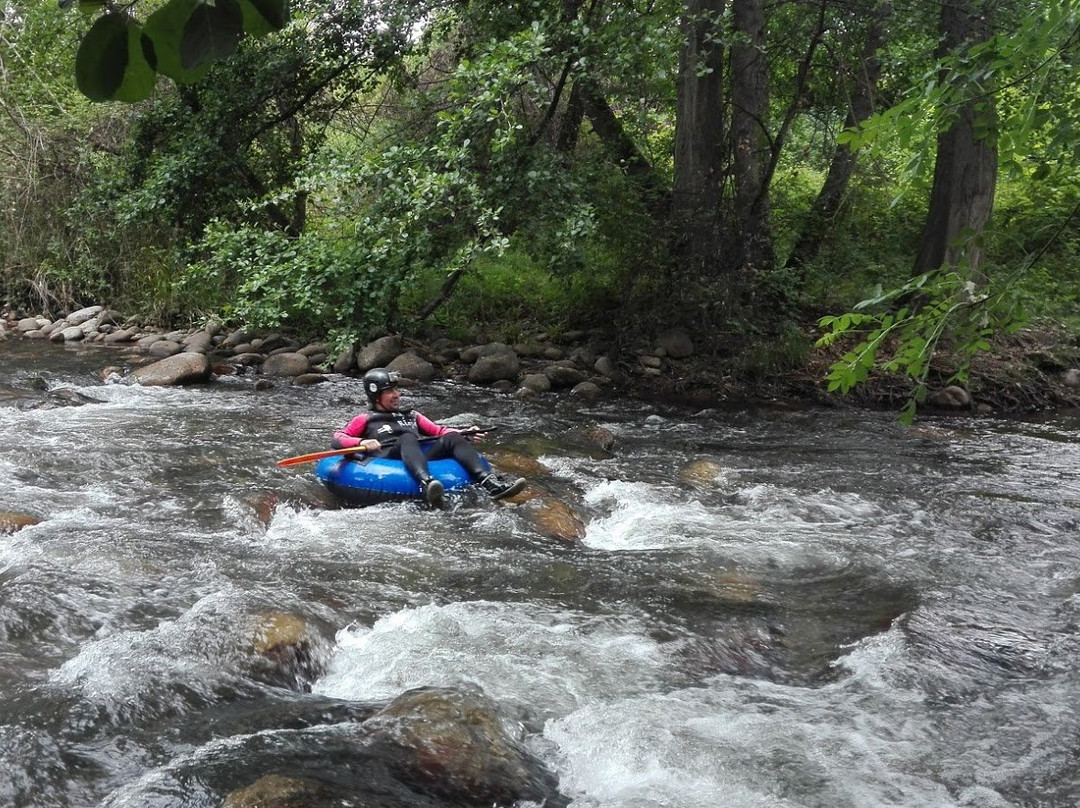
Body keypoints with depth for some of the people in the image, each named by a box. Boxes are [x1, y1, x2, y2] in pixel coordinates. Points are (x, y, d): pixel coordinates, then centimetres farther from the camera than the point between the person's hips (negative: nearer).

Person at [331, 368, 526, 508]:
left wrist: (464, 434, 8)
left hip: (420, 459, 5)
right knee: (408, 438, -34)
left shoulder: (410, 416, 34)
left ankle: (489, 483, -41)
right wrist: (361, 443, -11)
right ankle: (427, 484, -66)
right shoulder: (365, 419, 21)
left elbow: (439, 430, 26)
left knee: (452, 438, -18)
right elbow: (337, 439, 9)